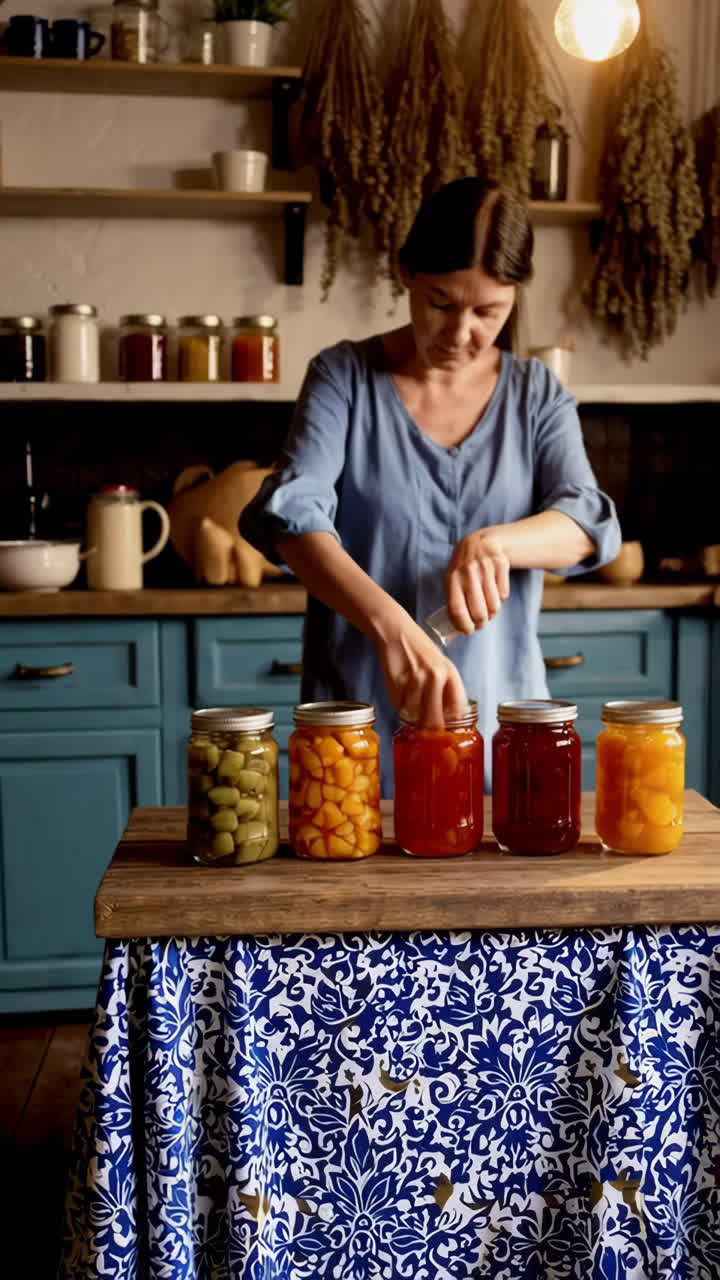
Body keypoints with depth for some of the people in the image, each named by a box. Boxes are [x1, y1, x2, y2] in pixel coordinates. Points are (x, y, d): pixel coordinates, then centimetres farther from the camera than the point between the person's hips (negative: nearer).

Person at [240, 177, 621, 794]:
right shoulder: (345, 377, -5)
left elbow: (588, 522, -9)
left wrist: (494, 542, -31)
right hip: (360, 717, -2)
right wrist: (392, 625, -36)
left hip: (497, 714, 2)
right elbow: (290, 514, -20)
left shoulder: (538, 395, 3)